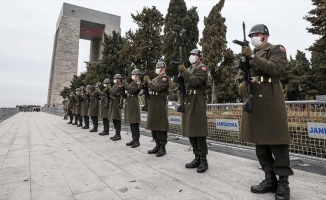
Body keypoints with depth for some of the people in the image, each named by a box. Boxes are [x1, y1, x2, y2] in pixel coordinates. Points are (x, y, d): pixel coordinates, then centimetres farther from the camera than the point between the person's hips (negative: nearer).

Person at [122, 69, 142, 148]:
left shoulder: (138, 83, -8)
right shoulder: (132, 83, 20)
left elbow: (131, 90, -20)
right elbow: (128, 91, 19)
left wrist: (124, 83, -12)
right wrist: (124, 84, 9)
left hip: (134, 104, -9)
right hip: (129, 104, 9)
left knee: (135, 123, -7)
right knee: (131, 123, 11)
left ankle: (137, 141, -1)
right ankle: (134, 139, 19)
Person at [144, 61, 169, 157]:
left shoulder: (165, 78, -5)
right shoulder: (155, 78, 21)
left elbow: (157, 88, -19)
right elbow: (150, 89, 19)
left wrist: (148, 81, -14)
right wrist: (146, 82, 5)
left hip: (160, 105, -9)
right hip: (152, 104, 9)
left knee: (160, 127, -5)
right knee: (153, 125, 11)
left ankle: (162, 148, 5)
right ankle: (157, 146, 22)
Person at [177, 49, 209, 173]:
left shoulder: (202, 68, 0)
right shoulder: (189, 69, 23)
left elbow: (195, 81, -16)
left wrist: (184, 71, -13)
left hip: (197, 101, -8)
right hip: (187, 101, 8)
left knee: (199, 131, -7)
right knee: (191, 131, 8)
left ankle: (203, 160, 2)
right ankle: (197, 158, 18)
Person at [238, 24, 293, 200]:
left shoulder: (277, 49, 5)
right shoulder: (249, 54, 22)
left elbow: (274, 68, -13)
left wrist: (253, 56, -16)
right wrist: (242, 82, -6)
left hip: (270, 100, -6)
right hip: (253, 102, 6)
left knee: (276, 141, -3)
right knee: (260, 141, 8)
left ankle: (283, 183, 9)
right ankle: (270, 180, 20)